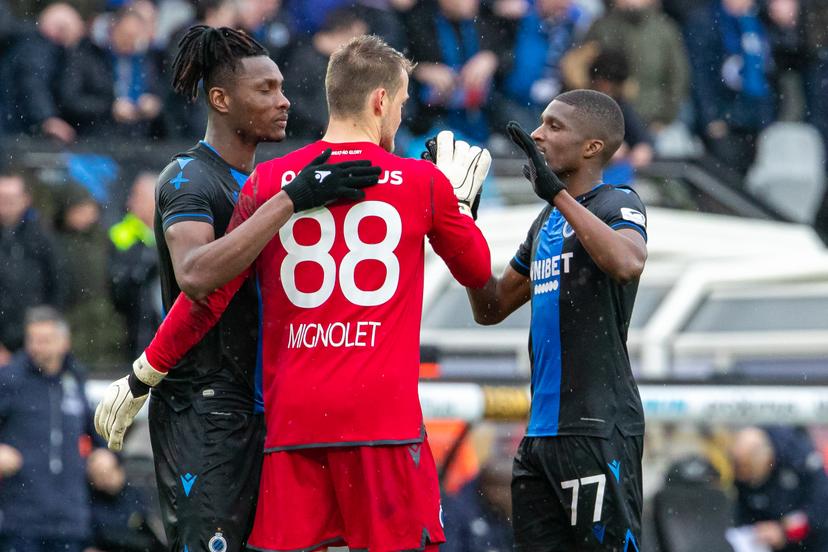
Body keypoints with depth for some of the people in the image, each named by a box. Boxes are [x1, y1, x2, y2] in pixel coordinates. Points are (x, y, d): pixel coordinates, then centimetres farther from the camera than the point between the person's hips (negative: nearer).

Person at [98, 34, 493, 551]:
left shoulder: (268, 182, 6)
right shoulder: (423, 181, 3)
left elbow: (209, 295, 6)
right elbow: (478, 271, 17)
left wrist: (143, 376, 16)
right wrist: (458, 199, 33)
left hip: (292, 413, 2)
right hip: (384, 413, -2)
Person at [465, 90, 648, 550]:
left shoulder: (618, 205, -6)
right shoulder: (545, 223, 20)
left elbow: (627, 264, -29)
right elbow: (491, 308, 26)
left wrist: (556, 191, -25)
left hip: (598, 428, -9)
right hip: (542, 431, 9)